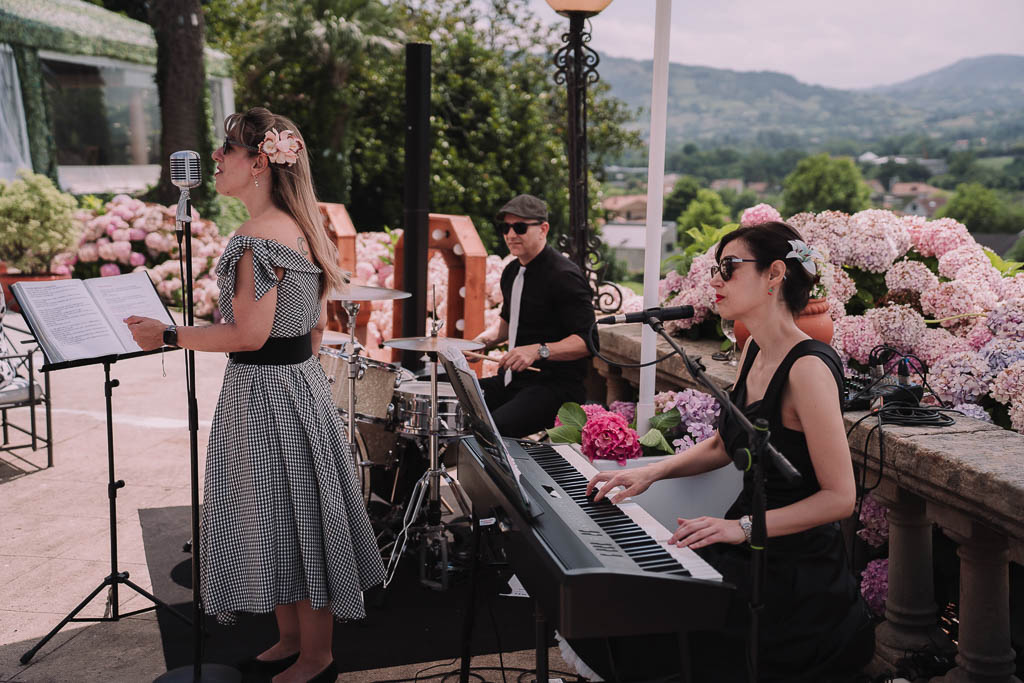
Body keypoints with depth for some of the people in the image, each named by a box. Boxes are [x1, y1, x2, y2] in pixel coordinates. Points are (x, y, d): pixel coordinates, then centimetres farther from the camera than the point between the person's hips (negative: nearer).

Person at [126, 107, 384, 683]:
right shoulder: (299, 227, 10)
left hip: (268, 396, -10)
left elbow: (249, 334, -23)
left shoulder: (258, 237, -20)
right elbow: (317, 324, 15)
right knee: (285, 523, 19)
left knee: (287, 524, 4)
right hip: (301, 382, 10)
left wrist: (168, 335, -13)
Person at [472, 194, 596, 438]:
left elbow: (587, 341, -19)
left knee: (490, 428, -30)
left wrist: (539, 351, -31)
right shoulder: (512, 271, 12)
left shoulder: (564, 276, -15)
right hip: (512, 380, 9)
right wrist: (487, 338, 10)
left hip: (555, 386, -9)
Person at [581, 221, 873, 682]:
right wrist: (652, 472, 5)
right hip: (750, 549, 8)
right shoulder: (754, 351, 6)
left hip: (793, 571, -8)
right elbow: (722, 445, 18)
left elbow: (839, 497, -20)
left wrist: (743, 527, -25)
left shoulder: (808, 368, -21)